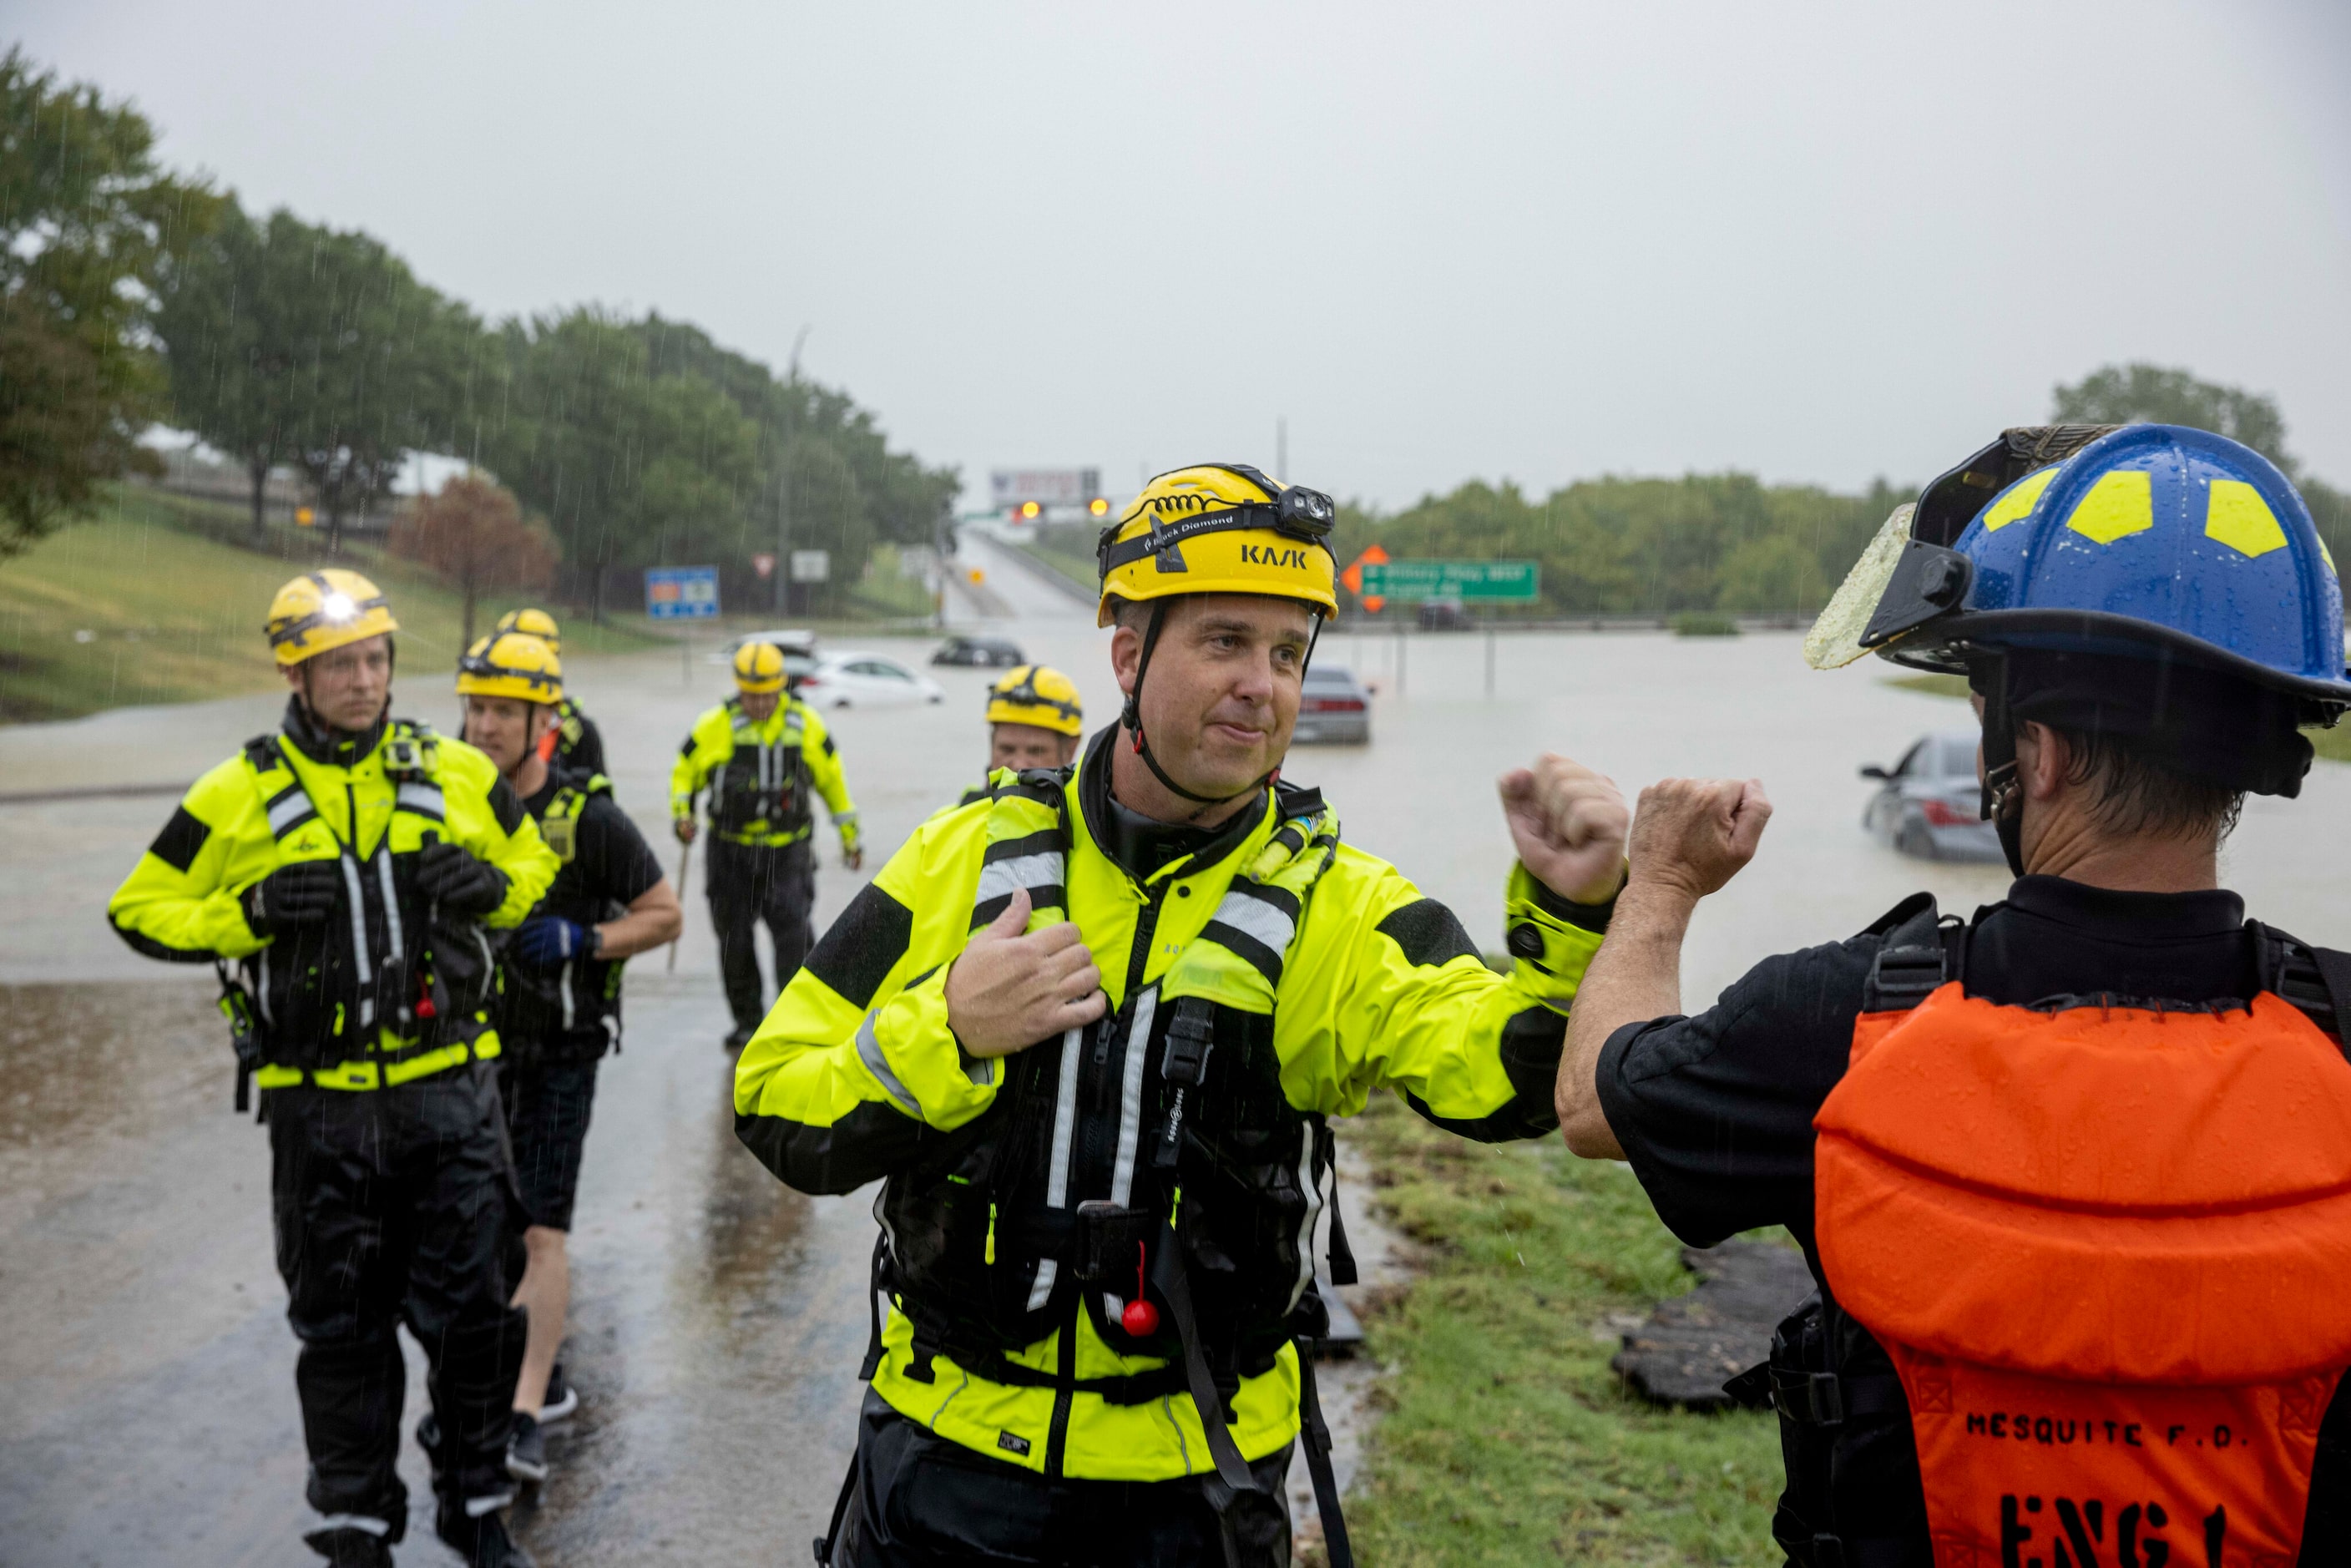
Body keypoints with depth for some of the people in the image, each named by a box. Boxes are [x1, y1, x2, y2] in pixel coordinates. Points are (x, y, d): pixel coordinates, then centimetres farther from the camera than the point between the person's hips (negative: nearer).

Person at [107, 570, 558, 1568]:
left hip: (448, 1089, 1)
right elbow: (141, 912, 2)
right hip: (319, 1105, -1)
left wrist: (493, 886, -8)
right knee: (341, 1326, 12)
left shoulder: (456, 773, 1)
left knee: (466, 1307, 9)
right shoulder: (238, 796, -4)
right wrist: (250, 913, -15)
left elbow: (534, 865, 15)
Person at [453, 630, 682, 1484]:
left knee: (539, 1230, -9)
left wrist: (581, 941, -20)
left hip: (559, 1052, -5)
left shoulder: (587, 816, -12)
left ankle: (523, 1416, -5)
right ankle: (542, 1379, 29)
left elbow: (665, 914, -5)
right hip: (471, 1045, 5)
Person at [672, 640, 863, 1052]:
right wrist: (682, 813, -10)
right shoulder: (716, 725, -4)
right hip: (731, 851, 1)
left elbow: (831, 778, 11)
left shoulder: (804, 723, -1)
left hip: (788, 849, -1)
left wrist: (850, 833, 15)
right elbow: (685, 771, 8)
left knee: (792, 928, -15)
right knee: (734, 938, 7)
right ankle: (747, 1021, 23)